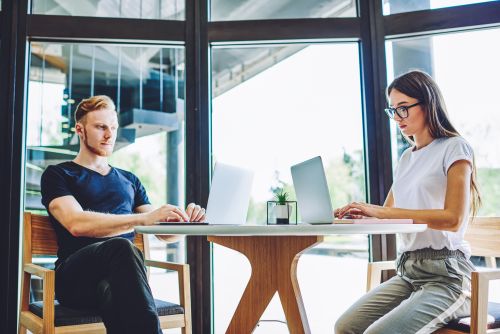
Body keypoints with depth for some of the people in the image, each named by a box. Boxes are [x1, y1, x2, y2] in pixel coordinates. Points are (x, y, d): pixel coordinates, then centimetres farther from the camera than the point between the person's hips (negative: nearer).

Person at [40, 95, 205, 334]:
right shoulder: (57, 175, 11)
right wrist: (144, 218, -23)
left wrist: (182, 220, -6)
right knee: (121, 247, -38)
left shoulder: (129, 180, 27)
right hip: (75, 276, -3)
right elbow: (76, 224, -10)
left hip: (119, 272, 3)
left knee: (111, 293, -36)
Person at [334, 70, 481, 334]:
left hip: (446, 275, -6)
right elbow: (387, 215, 17)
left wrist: (381, 211, -21)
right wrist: (359, 214, -5)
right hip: (408, 272, 6)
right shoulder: (406, 158, 16)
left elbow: (453, 219, -16)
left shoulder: (454, 148, -3)